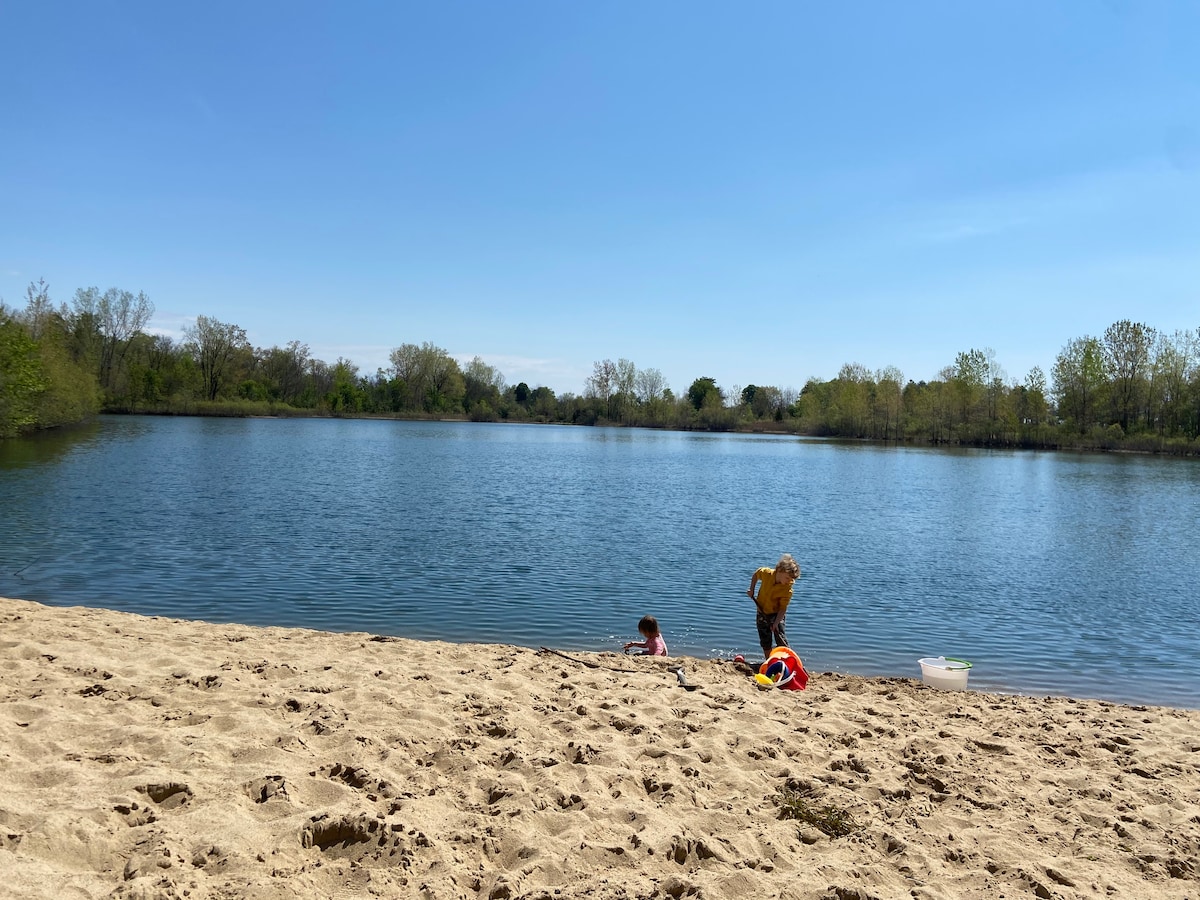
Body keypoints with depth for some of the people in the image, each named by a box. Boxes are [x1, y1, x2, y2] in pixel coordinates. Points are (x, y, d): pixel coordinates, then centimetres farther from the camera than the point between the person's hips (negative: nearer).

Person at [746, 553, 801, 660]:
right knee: (765, 641, 9)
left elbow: (783, 608, -24)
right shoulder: (766, 573, -20)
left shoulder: (787, 589, -26)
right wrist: (752, 590, -1)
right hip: (762, 613, 3)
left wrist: (776, 623, -33)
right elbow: (755, 575, 4)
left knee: (781, 640, -12)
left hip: (777, 614, -3)